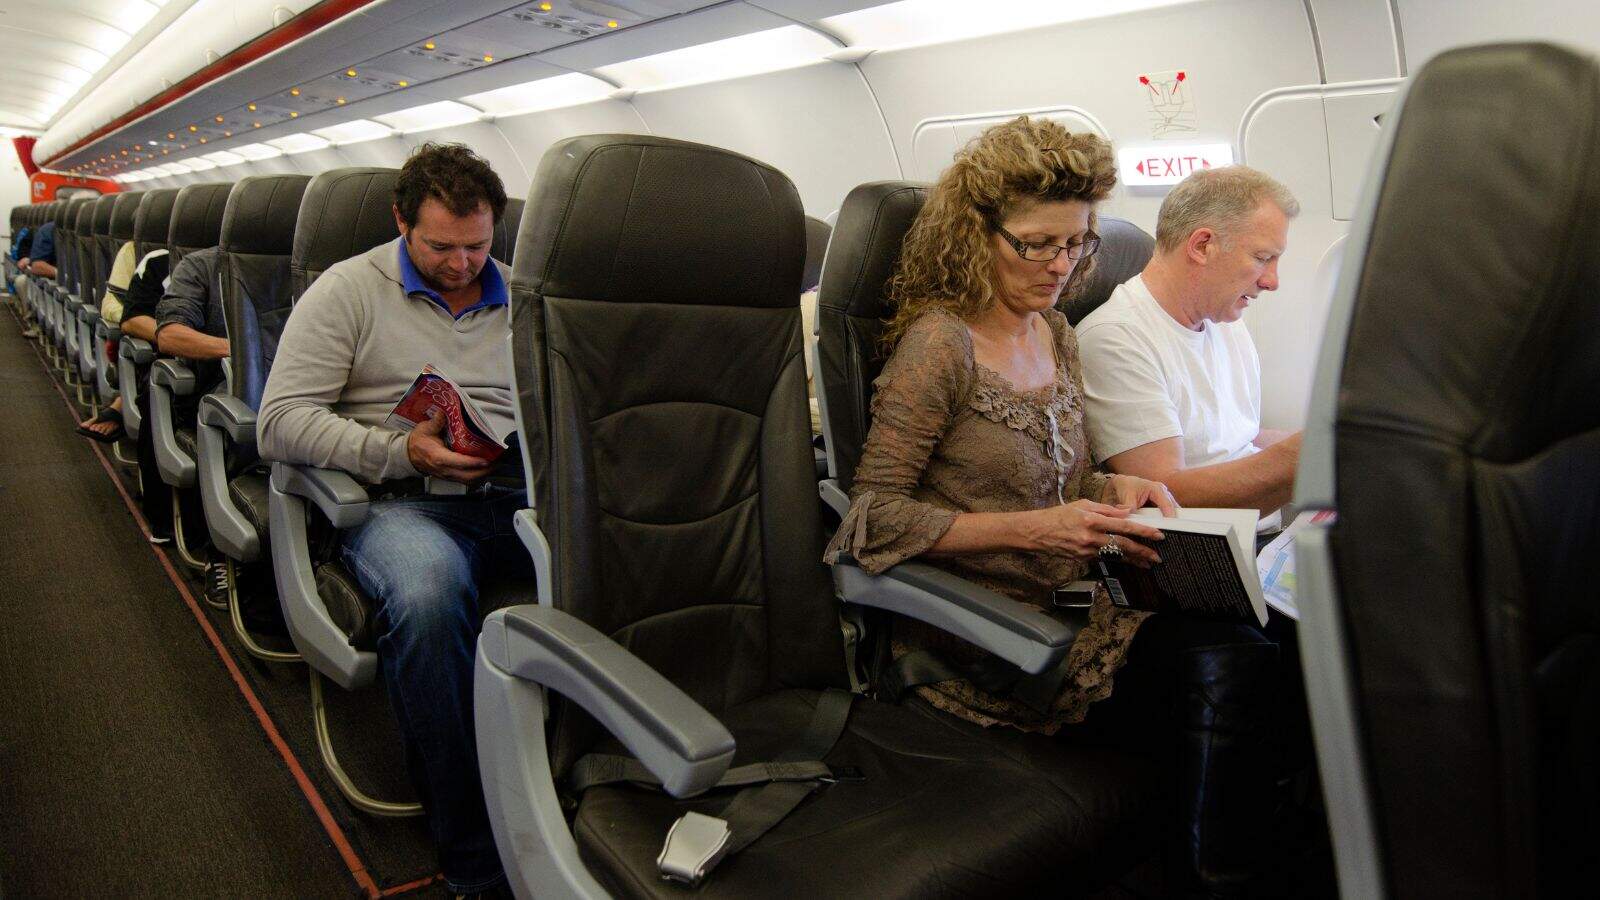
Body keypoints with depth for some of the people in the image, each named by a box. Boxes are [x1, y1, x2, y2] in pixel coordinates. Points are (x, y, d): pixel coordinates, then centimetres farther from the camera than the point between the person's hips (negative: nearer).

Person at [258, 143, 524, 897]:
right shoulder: (350, 289, 8)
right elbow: (281, 422, -1)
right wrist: (400, 452, -12)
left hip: (511, 495, 3)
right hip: (397, 501, -3)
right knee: (428, 591, -40)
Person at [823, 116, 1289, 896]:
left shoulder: (1055, 334, 12)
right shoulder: (938, 343, -11)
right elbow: (874, 514, -13)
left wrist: (1112, 490, 0)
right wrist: (1031, 529, -20)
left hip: (1065, 609, 7)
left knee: (1245, 653, -18)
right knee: (1221, 671, -24)